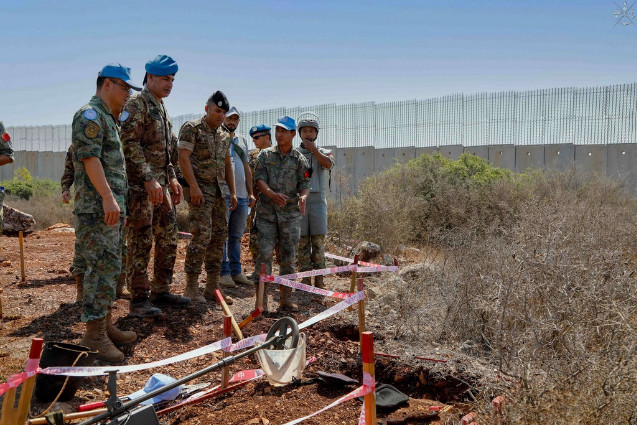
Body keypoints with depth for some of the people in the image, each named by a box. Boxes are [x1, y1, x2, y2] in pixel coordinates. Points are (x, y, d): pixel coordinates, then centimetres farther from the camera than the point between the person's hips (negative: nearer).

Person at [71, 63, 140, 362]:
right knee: (102, 267, -12)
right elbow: (89, 158, -19)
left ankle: (105, 325, 18)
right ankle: (94, 336, -9)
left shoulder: (108, 119, 23)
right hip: (97, 206, -10)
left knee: (109, 267, 12)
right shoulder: (90, 115, -8)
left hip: (112, 205, 10)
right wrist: (108, 197, -25)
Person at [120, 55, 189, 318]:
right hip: (140, 185, -9)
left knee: (168, 239, 12)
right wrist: (149, 180, -22)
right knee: (140, 242, -6)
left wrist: (171, 178, 19)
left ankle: (161, 291, 22)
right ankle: (139, 299, -1)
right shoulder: (136, 105, -9)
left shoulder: (161, 109, 20)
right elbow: (130, 144, -18)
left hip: (160, 185, 10)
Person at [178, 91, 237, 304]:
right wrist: (193, 186, -19)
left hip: (219, 191, 8)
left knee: (219, 236, 6)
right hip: (200, 189, -7)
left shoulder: (225, 136, 17)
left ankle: (213, 287, 12)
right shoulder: (192, 128, -4)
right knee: (202, 235, -14)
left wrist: (232, 192, 12)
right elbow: (183, 157, -11)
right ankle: (191, 285, -5)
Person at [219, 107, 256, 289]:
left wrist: (250, 192, 18)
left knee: (237, 235, 10)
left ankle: (236, 271, 15)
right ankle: (223, 272, -1)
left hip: (241, 196, 6)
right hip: (223, 194, -6)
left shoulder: (242, 140, 19)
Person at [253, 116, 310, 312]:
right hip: (267, 211, -1)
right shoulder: (265, 155, 7)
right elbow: (259, 178, -3)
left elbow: (305, 184, 3)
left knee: (288, 256, 4)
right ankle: (261, 299, -4)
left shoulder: (299, 159, 8)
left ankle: (285, 298, 14)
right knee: (264, 253, -7)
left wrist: (303, 196, -21)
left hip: (290, 213, 1)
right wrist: (272, 194, -22)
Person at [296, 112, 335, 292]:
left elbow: (328, 164, -13)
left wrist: (313, 149, -10)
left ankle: (319, 278, 1)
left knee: (318, 238, -3)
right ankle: (305, 277, 7)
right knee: (302, 240, 1)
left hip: (318, 199, 0)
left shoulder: (323, 152, 11)